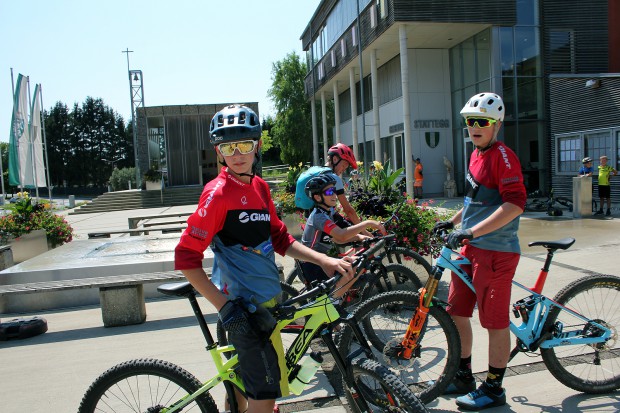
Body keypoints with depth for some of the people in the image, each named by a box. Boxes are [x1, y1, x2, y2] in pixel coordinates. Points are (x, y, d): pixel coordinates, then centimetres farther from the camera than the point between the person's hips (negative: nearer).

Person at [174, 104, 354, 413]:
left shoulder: (259, 186, 7)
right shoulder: (218, 193, -17)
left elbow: (281, 240, 11)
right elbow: (186, 258, -19)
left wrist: (324, 261, 0)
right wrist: (225, 306, -21)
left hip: (262, 298, 8)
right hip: (244, 306, -8)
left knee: (242, 382, 22)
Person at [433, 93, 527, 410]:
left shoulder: (502, 156, -13)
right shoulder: (476, 155, 14)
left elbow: (515, 204, -25)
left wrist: (471, 231, -28)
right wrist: (453, 221, 22)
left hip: (495, 251, -9)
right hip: (470, 248, 9)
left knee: (495, 322, 3)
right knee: (456, 312, 15)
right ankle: (463, 377, 31)